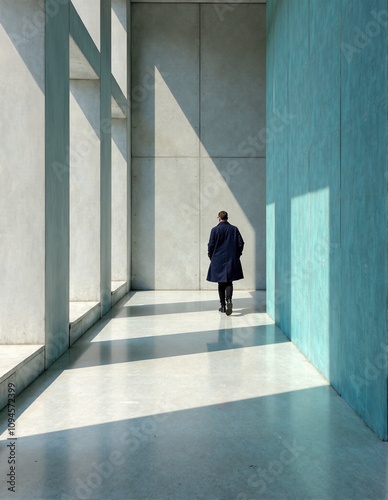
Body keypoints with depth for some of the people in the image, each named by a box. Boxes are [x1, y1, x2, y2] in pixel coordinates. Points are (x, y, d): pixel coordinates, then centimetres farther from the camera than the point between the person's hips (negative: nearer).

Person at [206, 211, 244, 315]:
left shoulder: (215, 230, -7)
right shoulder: (234, 229, 1)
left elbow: (211, 245, -7)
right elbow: (241, 243, 1)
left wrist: (211, 257, 9)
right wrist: (237, 255, 14)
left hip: (218, 261, -1)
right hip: (232, 260, 1)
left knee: (221, 283, 9)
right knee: (229, 282, 6)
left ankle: (223, 306, 12)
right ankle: (229, 300, -18)